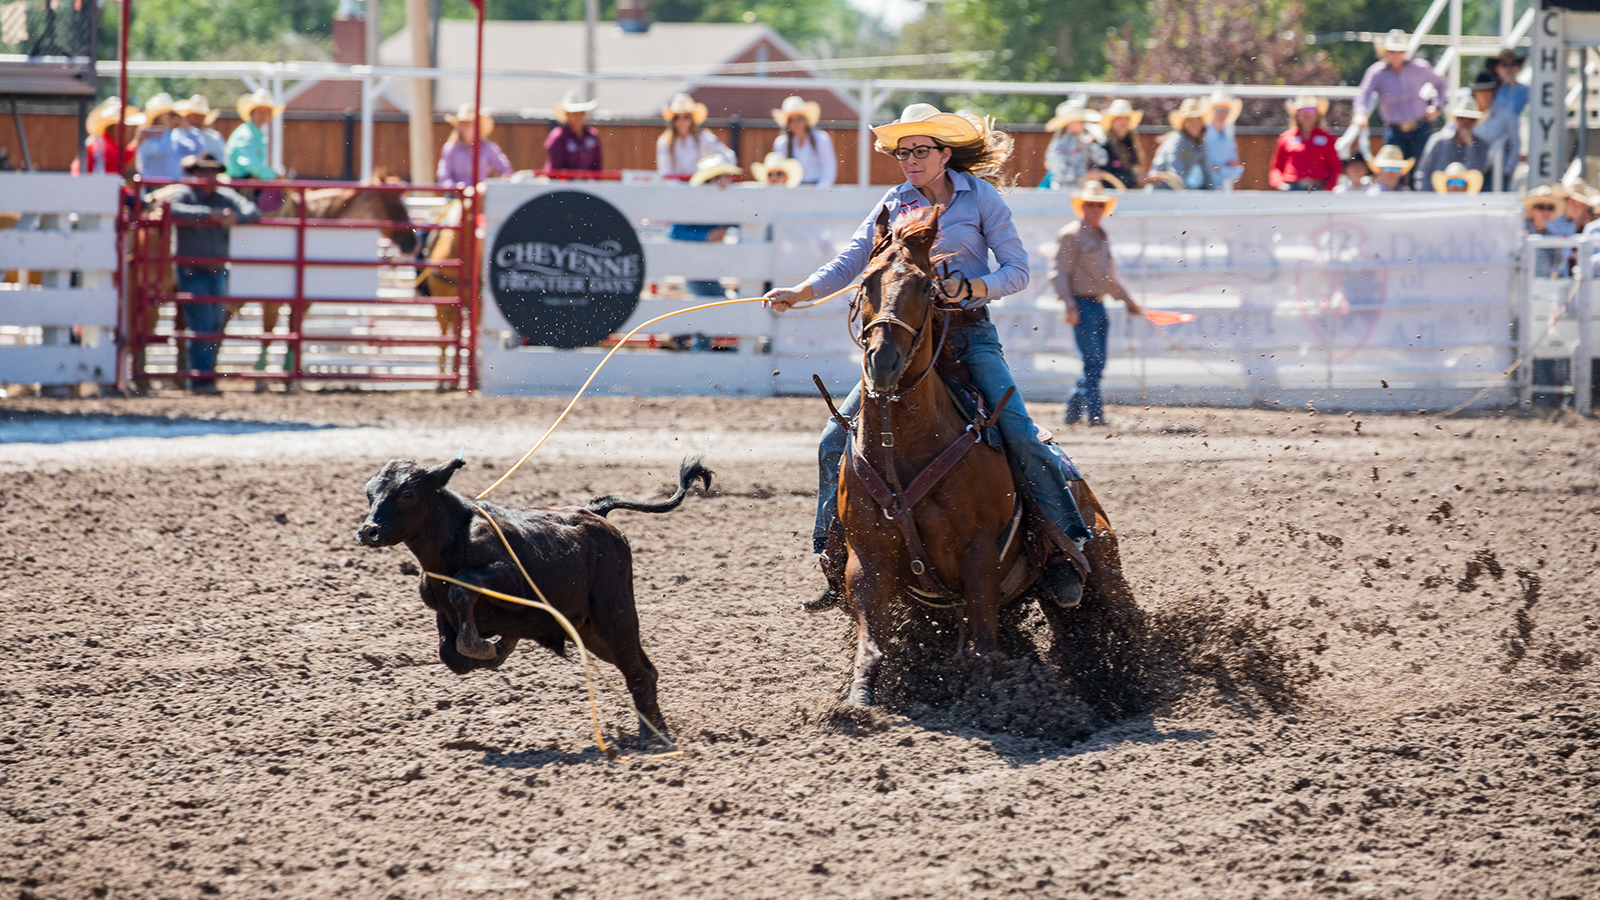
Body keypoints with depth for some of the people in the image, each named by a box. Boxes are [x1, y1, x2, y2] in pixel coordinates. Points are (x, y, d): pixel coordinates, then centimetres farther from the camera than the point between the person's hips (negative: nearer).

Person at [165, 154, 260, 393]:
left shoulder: (226, 196, 6)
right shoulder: (183, 193, -6)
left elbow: (252, 211, -3)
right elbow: (175, 209, -28)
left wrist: (236, 217, -25)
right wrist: (210, 214, -33)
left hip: (218, 271, 5)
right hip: (192, 272, -5)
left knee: (216, 326, 11)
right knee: (202, 326, -11)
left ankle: (209, 373, 23)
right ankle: (201, 378, -9)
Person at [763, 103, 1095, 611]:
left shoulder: (979, 197, -1)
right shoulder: (895, 203, 7)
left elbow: (1017, 270, -3)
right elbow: (850, 263, 3)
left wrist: (969, 288, -20)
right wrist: (800, 293, -13)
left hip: (971, 335, -3)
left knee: (1019, 433, -21)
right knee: (837, 439, -8)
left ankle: (1068, 544, -8)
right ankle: (833, 561, 4)